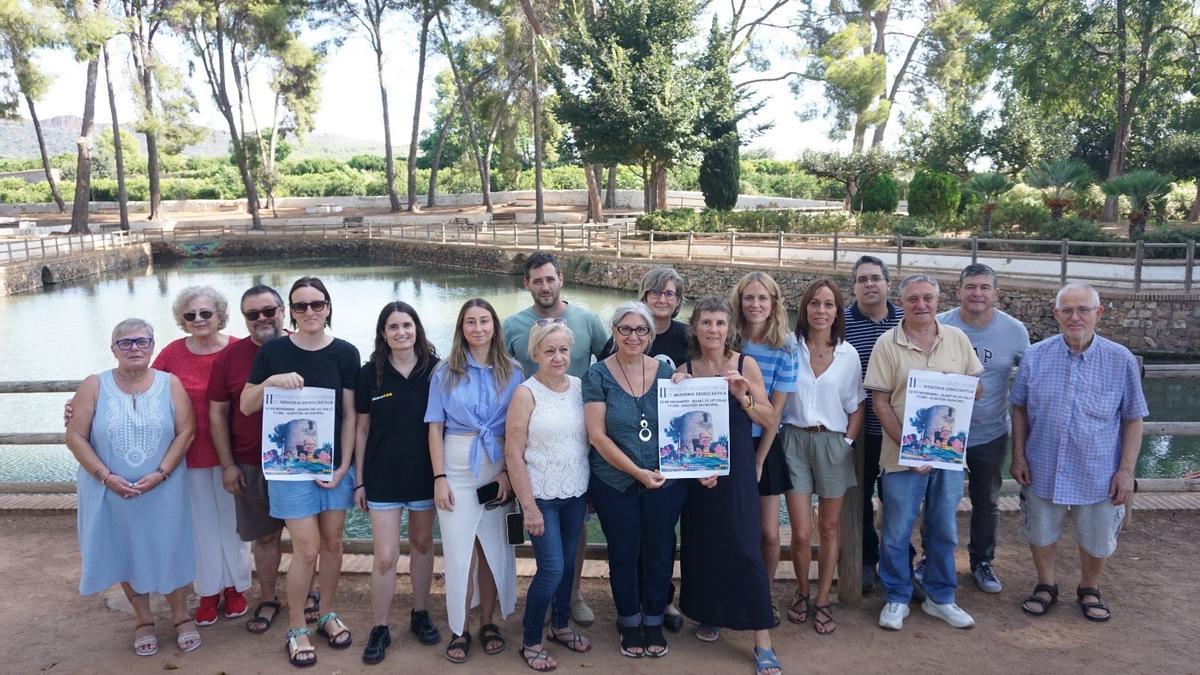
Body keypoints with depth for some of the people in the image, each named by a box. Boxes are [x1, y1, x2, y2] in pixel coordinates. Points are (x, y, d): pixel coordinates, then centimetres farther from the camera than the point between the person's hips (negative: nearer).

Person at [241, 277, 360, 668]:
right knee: (307, 550, -3)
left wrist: (344, 466, -5)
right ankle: (296, 631, 16)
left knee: (332, 543, 12)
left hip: (334, 463, 2)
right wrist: (271, 381, -19)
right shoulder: (273, 351, -4)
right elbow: (246, 406, 0)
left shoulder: (345, 353, -2)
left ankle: (327, 615, 32)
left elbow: (350, 413, 0)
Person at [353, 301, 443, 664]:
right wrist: (359, 480, 2)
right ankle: (379, 629, 16)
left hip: (424, 474, 1)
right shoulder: (369, 374, -4)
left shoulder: (435, 369, -5)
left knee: (422, 544, 16)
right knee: (385, 557, -1)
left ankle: (420, 614, 33)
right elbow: (361, 429, 2)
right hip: (382, 477, -1)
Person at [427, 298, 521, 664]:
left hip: (498, 468, 1)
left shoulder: (512, 371, 2)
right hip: (457, 467, -1)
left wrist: (509, 472, -9)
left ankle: (488, 622, 24)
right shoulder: (445, 372, 2)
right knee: (458, 549, 3)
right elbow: (435, 427, 0)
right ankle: (460, 629, 16)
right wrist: (439, 478, -6)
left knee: (494, 547, 7)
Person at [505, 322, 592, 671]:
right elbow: (513, 453, -13)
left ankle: (561, 625, 38)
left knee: (568, 562, 16)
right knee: (552, 569, -5)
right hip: (542, 496, -5)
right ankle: (530, 641, 14)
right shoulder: (526, 393, -12)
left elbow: (591, 437, 9)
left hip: (576, 493, 5)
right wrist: (528, 506, -14)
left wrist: (591, 488, 5)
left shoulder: (580, 387, 1)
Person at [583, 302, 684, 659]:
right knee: (624, 555, 12)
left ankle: (654, 622, 32)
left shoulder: (665, 371, 2)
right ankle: (629, 623, 32)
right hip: (615, 483, -2)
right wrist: (637, 472, -15)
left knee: (659, 552, 11)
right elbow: (598, 436, -10)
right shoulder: (598, 375, -6)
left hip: (666, 482, 2)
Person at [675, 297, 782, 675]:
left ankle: (763, 641, 1)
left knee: (745, 548, -6)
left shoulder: (745, 365, -3)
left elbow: (770, 421, -2)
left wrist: (743, 397, -18)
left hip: (737, 469, -2)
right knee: (701, 545, 9)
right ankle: (708, 615, 33)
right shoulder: (684, 373, -1)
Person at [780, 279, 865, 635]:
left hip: (833, 444, 2)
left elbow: (856, 407, 7)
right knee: (801, 532, -3)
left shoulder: (848, 353, 2)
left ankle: (823, 601, 25)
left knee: (830, 528, 10)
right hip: (795, 441, -1)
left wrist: (848, 441, -2)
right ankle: (802, 593, 23)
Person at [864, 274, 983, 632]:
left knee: (944, 530, 15)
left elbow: (978, 387, 10)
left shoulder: (957, 339, 4)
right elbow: (879, 401, -8)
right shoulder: (888, 344, -6)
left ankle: (940, 598, 31)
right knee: (896, 532, 7)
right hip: (902, 455, -3)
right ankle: (896, 599, 23)